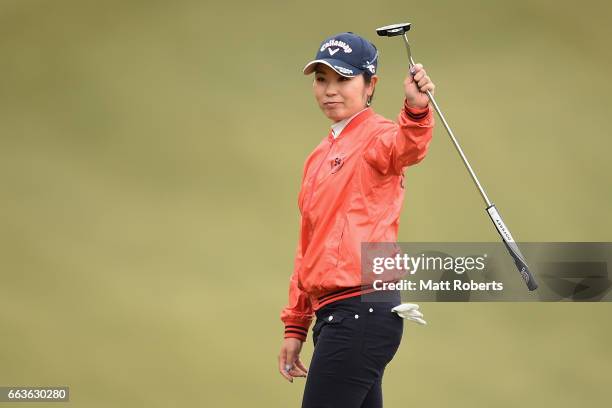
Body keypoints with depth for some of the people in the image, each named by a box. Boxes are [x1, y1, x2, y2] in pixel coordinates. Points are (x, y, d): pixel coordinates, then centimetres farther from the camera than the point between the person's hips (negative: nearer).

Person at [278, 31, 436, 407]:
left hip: (361, 311, -9)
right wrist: (295, 328, 21)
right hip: (332, 313, 9)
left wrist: (416, 110, -53)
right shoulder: (320, 157, 20)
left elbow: (405, 147, -32)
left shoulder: (376, 137, -6)